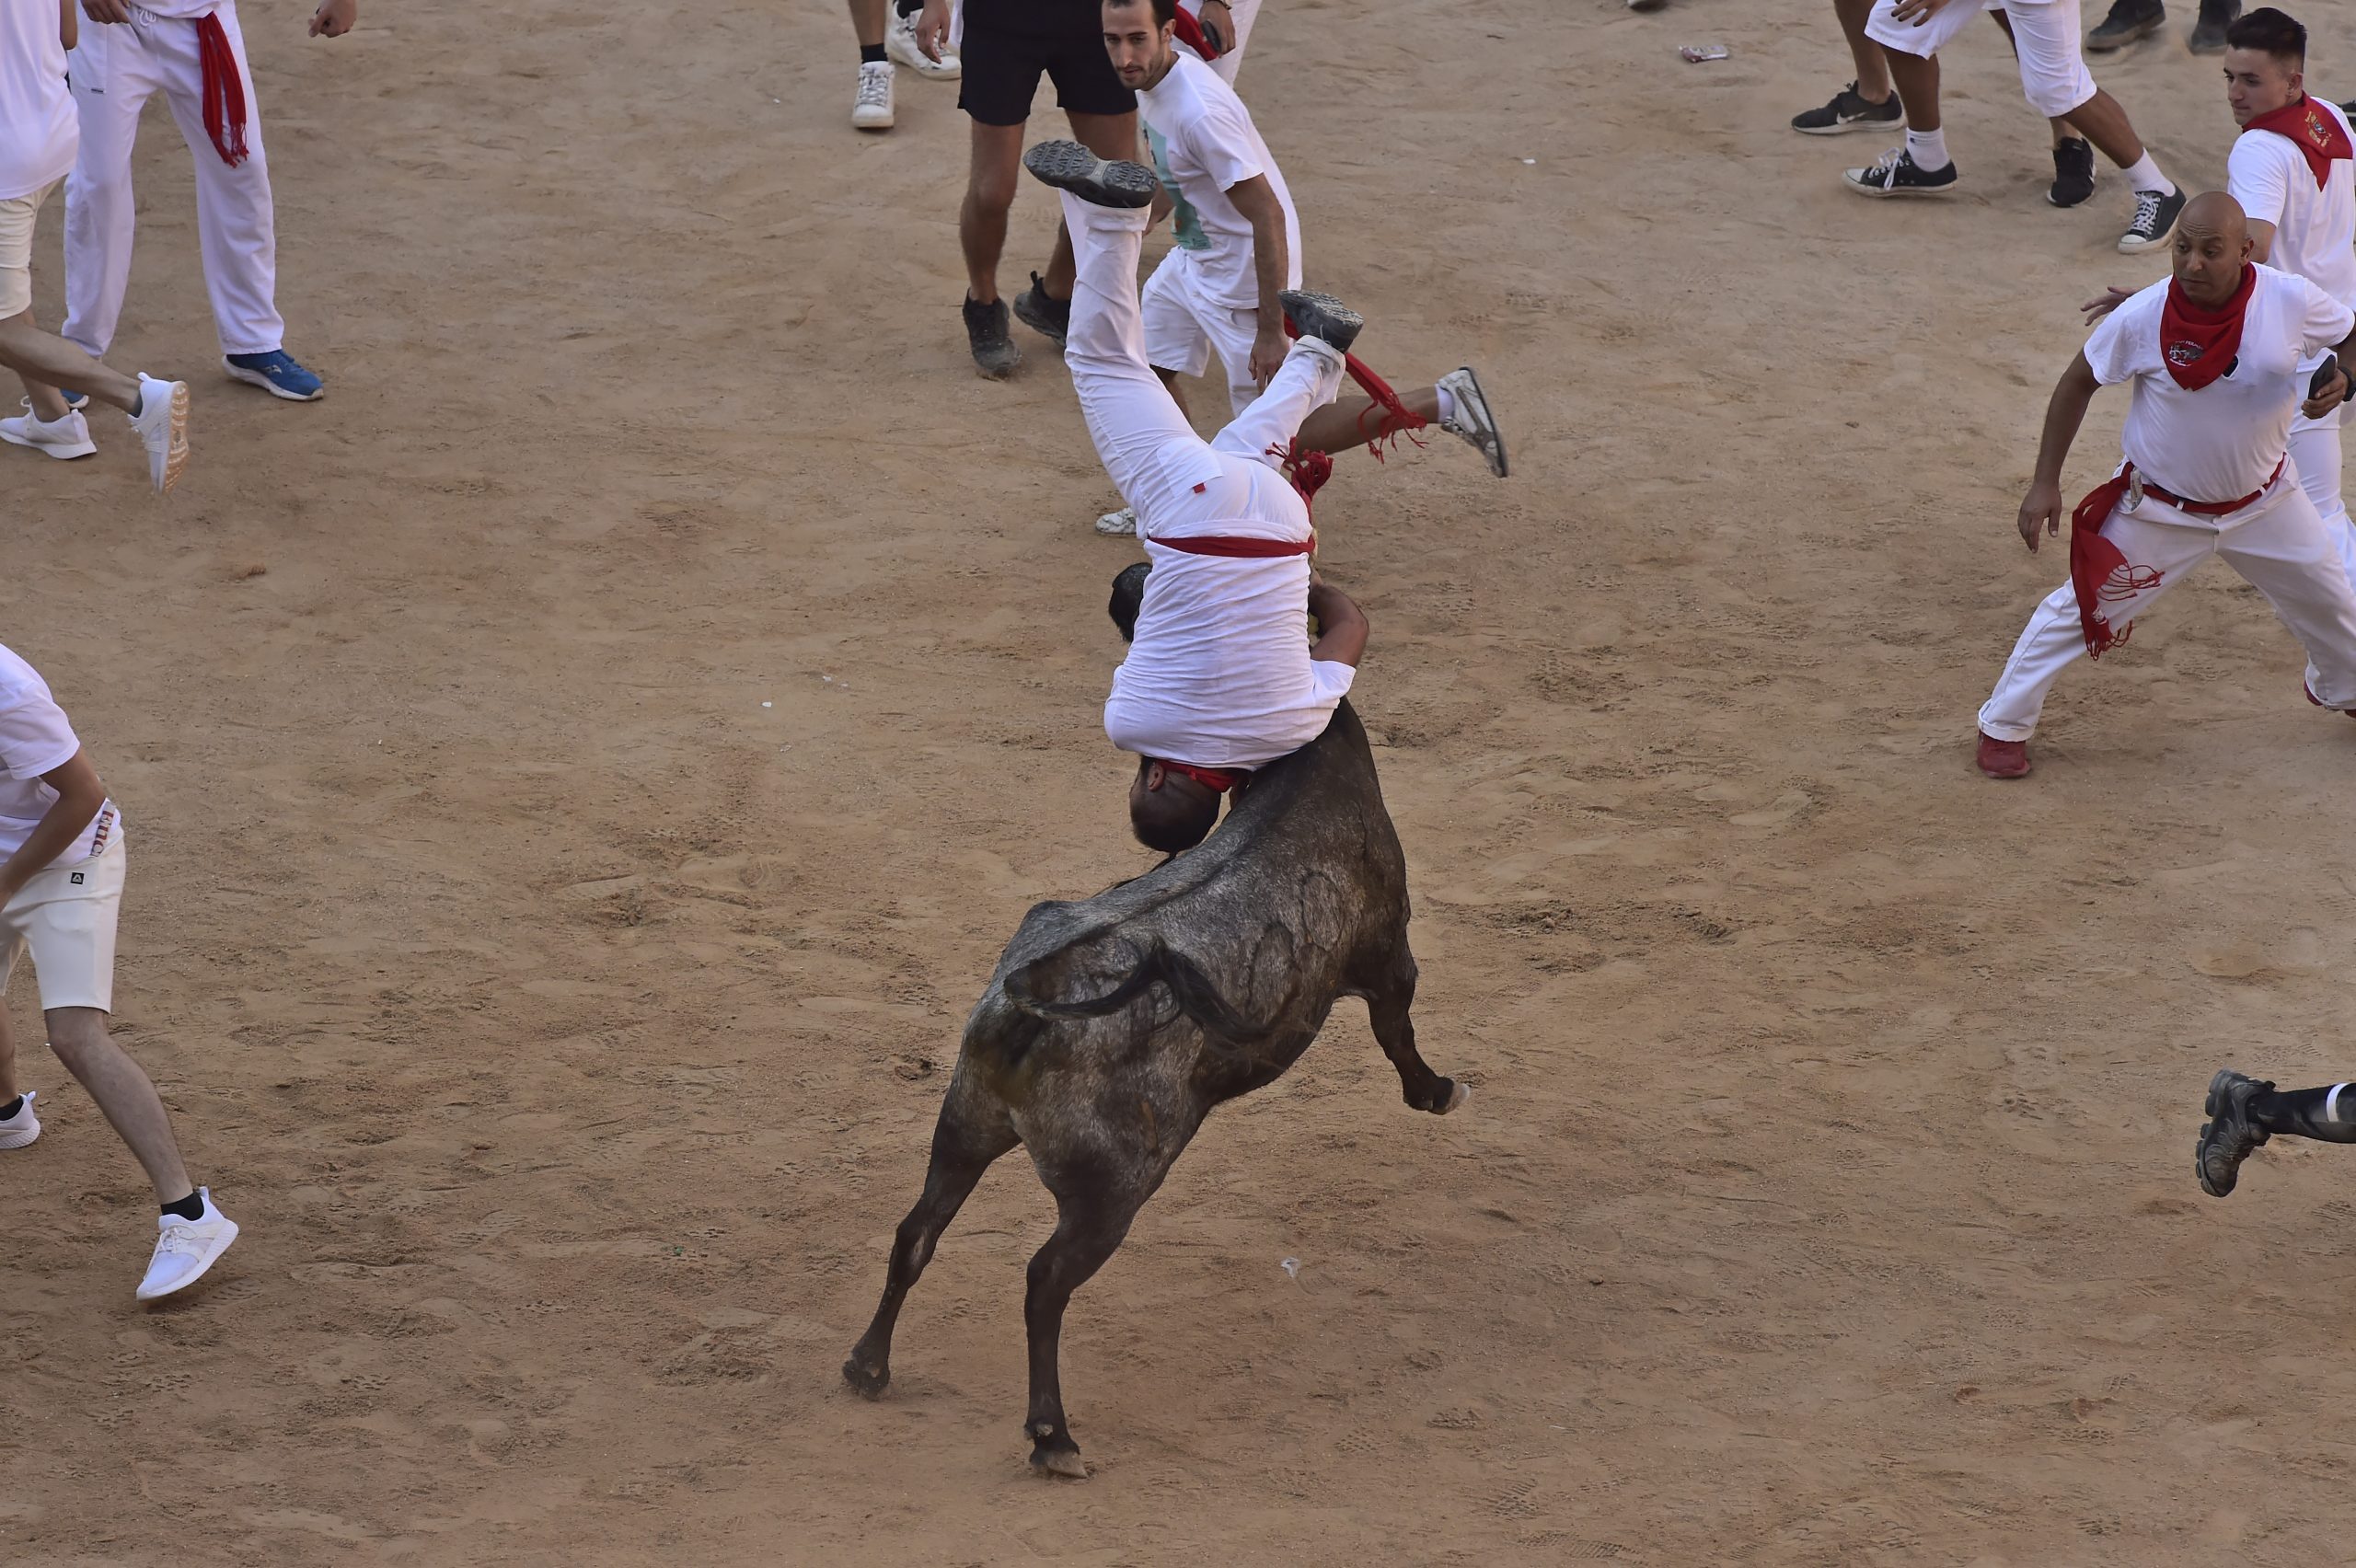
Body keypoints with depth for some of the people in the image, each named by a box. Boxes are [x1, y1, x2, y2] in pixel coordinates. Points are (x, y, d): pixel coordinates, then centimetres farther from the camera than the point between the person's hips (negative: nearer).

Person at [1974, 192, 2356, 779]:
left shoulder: (2292, 301, -21)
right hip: (2159, 508, -3)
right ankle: (2004, 725, 21)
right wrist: (2045, 483, -8)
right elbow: (2078, 383, -9)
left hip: (2265, 503, 3)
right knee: (2079, 610, 0)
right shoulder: (2141, 317, -25)